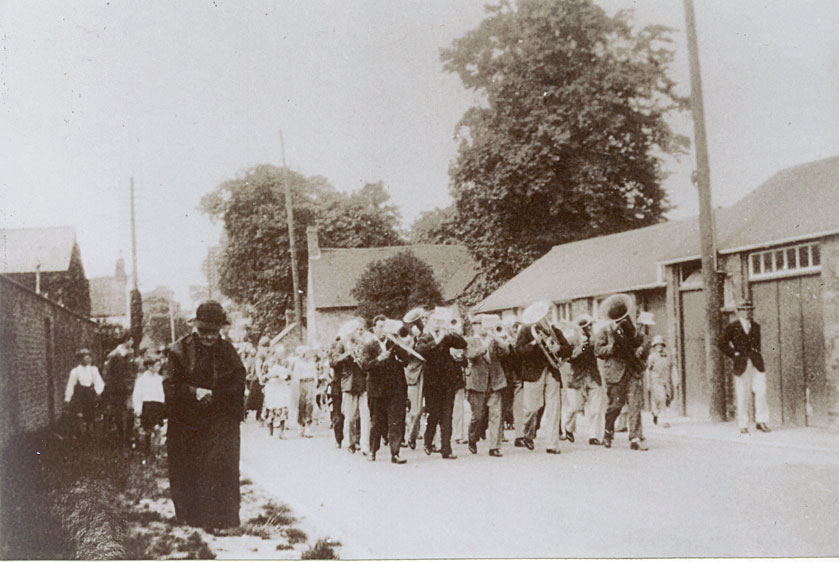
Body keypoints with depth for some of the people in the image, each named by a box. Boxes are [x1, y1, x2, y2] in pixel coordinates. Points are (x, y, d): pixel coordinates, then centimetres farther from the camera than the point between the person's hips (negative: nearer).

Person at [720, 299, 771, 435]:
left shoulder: (756, 326, 13)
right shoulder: (732, 327, 2)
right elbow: (724, 345, 5)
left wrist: (757, 354, 9)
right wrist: (735, 354, -4)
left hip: (756, 363, 3)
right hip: (741, 365, -3)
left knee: (761, 392, -5)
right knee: (742, 396, -2)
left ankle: (761, 421, 4)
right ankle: (743, 426, 4)